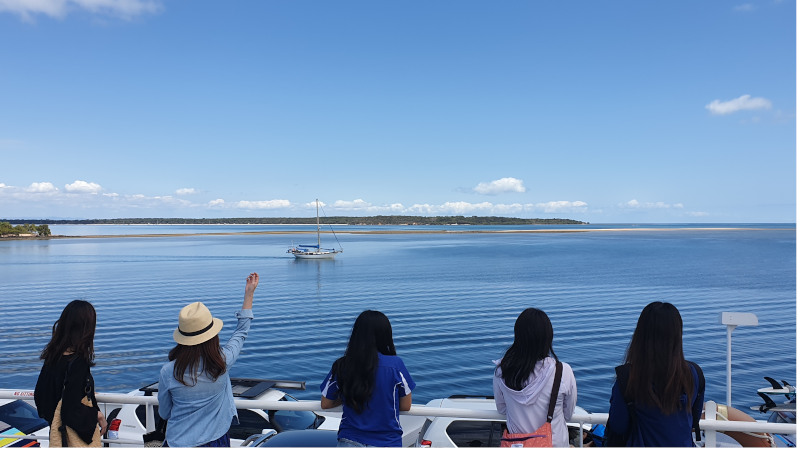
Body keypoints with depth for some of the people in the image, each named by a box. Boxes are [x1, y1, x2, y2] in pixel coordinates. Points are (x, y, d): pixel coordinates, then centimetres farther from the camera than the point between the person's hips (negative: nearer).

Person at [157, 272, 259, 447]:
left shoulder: (168, 372, -19)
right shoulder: (222, 362, -19)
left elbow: (164, 413, -2)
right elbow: (241, 332, 0)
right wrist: (249, 294, 7)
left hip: (178, 441, 0)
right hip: (216, 440, 0)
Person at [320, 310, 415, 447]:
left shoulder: (341, 366, -7)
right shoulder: (395, 365, -12)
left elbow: (325, 404, 6)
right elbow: (406, 406, 0)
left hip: (349, 441, 1)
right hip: (387, 442, -1)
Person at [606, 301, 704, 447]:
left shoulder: (627, 376, -23)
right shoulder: (695, 373, -12)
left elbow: (617, 427, -11)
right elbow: (694, 421, 3)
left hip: (642, 444, -4)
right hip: (684, 444, 4)